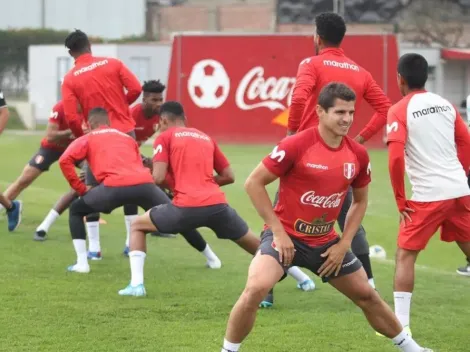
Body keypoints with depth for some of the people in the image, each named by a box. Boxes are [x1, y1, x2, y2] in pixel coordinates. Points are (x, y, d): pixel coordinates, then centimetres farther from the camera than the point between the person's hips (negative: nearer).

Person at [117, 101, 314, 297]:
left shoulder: (165, 137, 10)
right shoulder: (206, 138, 25)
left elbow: (159, 178, -2)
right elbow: (229, 176, 24)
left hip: (186, 207, -4)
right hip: (218, 205, 4)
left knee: (137, 226, 17)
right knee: (257, 246, 24)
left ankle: (136, 284, 2)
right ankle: (304, 279, 24)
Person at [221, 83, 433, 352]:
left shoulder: (358, 154, -5)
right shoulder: (296, 145, -21)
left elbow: (360, 201, 12)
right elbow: (254, 183, -15)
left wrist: (344, 244, 1)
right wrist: (278, 232, -17)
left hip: (326, 242, 5)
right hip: (286, 236, -5)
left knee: (367, 295, 16)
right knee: (256, 288, -30)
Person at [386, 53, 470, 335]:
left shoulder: (400, 110, -5)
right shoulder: (446, 104, 11)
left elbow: (395, 157, -14)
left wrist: (401, 201, -6)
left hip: (428, 196, -5)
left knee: (405, 255, 5)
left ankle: (401, 323, 0)